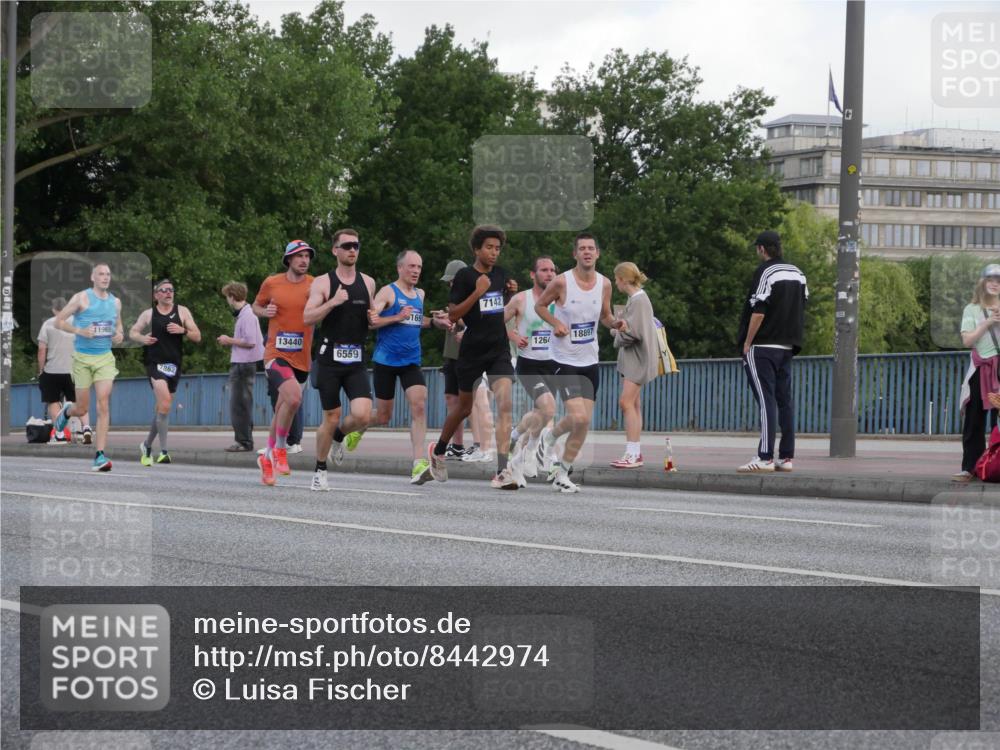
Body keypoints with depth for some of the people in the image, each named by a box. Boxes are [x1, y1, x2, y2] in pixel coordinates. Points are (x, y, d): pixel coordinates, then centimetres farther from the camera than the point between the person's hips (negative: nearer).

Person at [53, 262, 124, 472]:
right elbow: (59, 321, -4)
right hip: (83, 358, -3)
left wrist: (120, 335, 3)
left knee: (103, 406, -12)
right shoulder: (82, 298, -5)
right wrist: (80, 331, -18)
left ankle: (99, 456, -13)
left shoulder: (115, 302, 10)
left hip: (105, 358, 3)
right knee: (82, 409, 4)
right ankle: (67, 411, 43)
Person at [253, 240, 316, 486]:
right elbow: (256, 306, 17)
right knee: (294, 396, -27)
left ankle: (267, 457, 33)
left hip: (301, 359, 3)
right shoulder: (271, 283, 1)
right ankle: (279, 450, -8)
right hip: (276, 355, -3)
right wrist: (265, 312, -5)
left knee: (282, 410, 14)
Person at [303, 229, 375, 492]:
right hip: (330, 359, -3)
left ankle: (338, 437, 19)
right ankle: (319, 471, 21)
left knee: (362, 415, -15)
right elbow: (307, 318, -12)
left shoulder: (368, 283, 10)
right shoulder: (323, 283, -3)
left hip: (356, 361, 3)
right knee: (331, 418, 1)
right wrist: (332, 302, -23)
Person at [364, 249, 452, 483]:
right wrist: (396, 318, -24)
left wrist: (434, 322, 16)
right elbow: (370, 320, -16)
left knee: (419, 406, -15)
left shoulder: (419, 295, 14)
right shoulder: (388, 292, -6)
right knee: (382, 417, 3)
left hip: (411, 361, 5)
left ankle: (418, 464, -21)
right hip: (386, 361, -5)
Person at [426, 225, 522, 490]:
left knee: (505, 405, -16)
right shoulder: (465, 275, -8)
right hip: (472, 351, -3)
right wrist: (477, 292, -20)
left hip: (499, 350, 3)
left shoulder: (500, 274, 9)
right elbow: (452, 315, -13)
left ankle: (503, 471, -22)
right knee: (465, 408, 13)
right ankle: (438, 451, 40)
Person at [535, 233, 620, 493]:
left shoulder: (604, 284, 2)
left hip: (590, 361, 5)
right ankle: (550, 437, 15)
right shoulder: (562, 282, -12)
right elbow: (539, 305, 2)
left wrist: (614, 323, -7)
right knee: (579, 418, -17)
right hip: (565, 361, -5)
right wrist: (555, 323, -15)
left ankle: (562, 472, 20)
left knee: (585, 422, 4)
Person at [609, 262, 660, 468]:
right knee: (633, 404, 11)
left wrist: (617, 335, -3)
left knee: (626, 402, -15)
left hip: (639, 358, -10)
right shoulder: (635, 298, 16)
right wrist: (618, 329, 4)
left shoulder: (639, 300, -15)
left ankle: (632, 453, -17)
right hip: (632, 358, 10)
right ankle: (635, 453, 15)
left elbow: (633, 333, -20)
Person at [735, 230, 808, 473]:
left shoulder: (765, 272, -10)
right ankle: (786, 457, 7)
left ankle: (764, 457, -15)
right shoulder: (798, 274, 13)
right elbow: (801, 309, 15)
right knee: (784, 400, 8)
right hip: (787, 347, 7)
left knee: (766, 400, -11)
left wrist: (747, 343, -9)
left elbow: (758, 311, -16)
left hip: (763, 347, -7)